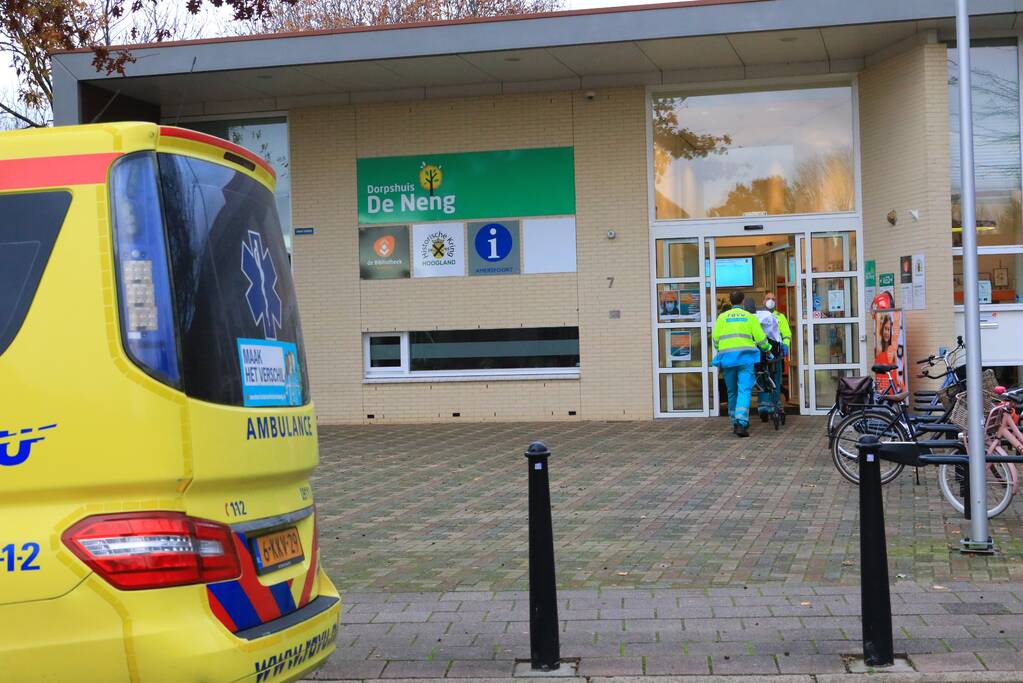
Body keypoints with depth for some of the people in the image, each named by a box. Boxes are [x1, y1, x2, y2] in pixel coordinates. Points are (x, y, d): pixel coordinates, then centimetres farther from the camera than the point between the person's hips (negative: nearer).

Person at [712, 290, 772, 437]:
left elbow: (715, 338, 5)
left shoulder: (722, 317, 10)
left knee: (732, 392, 13)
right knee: (744, 390, -8)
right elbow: (760, 338, 4)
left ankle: (735, 423, 21)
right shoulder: (750, 317, 6)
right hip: (745, 355, -2)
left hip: (727, 356, 2)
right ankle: (741, 423, -23)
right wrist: (768, 349, 22)